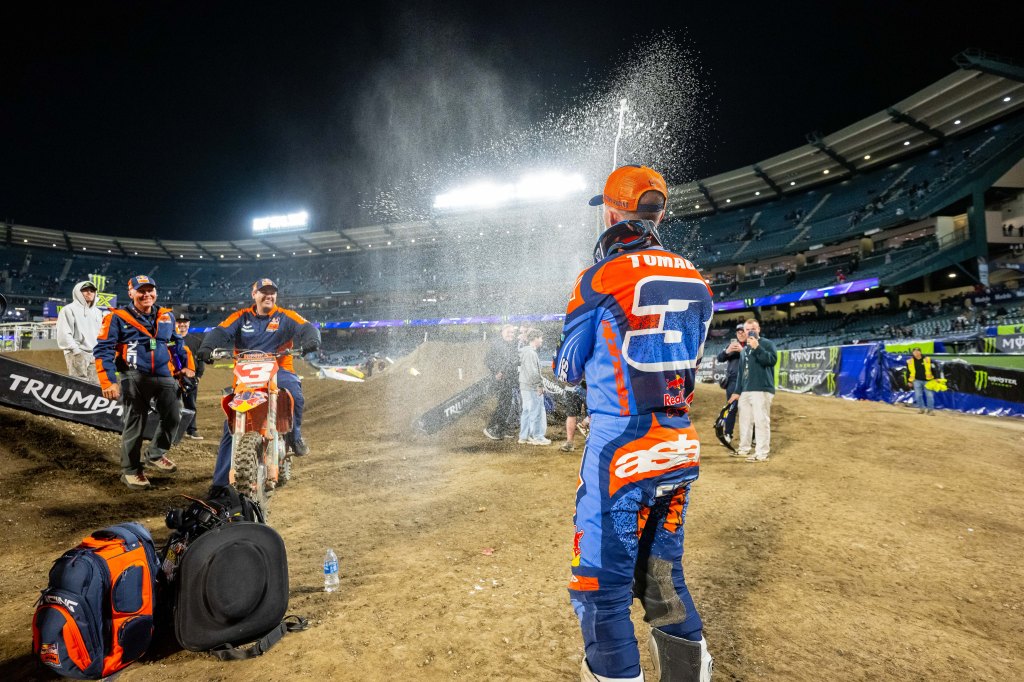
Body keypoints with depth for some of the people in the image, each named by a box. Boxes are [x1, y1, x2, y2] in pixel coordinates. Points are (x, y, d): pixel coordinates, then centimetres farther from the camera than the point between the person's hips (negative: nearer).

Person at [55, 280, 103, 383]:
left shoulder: (97, 312, 24)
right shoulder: (69, 310, 2)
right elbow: (64, 333, -7)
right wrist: (75, 350, -14)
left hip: (95, 354, 6)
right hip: (77, 355, -6)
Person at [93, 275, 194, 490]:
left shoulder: (167, 316, 14)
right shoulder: (118, 317, -1)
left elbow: (176, 342, 29)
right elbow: (103, 350, -6)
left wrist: (184, 365, 24)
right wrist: (108, 381, -13)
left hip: (164, 376, 5)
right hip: (134, 378, -5)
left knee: (173, 417, 6)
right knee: (134, 424, 2)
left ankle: (155, 454, 29)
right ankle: (130, 470, 15)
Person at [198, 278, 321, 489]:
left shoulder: (285, 317, 7)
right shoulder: (241, 317, 10)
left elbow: (307, 327, -6)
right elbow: (221, 332, -4)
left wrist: (311, 339, -31)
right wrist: (207, 347, -26)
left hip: (279, 370, -1)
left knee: (294, 393, -34)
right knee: (231, 424, -5)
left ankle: (295, 436, -5)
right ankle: (220, 482, 3)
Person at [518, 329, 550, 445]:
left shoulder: (526, 351, 15)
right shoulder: (530, 353, -18)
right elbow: (533, 373, -22)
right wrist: (540, 385, -13)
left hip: (525, 387, 10)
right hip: (533, 388, -10)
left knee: (526, 412, 14)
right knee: (537, 412, -2)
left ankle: (524, 436, 20)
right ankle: (538, 437, 5)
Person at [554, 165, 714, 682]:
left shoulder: (600, 278, -11)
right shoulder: (696, 281, 5)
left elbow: (568, 370, -1)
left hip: (620, 449, -6)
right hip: (680, 446, 7)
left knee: (603, 587, 5)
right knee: (663, 575, 22)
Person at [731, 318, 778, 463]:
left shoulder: (767, 343, 1)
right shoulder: (744, 350, 22)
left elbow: (772, 360, -17)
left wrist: (757, 347, -22)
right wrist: (738, 390, 17)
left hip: (762, 389, -8)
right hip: (745, 391, 8)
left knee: (761, 421, -11)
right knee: (745, 421, 14)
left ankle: (762, 454, -10)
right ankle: (744, 449, 25)